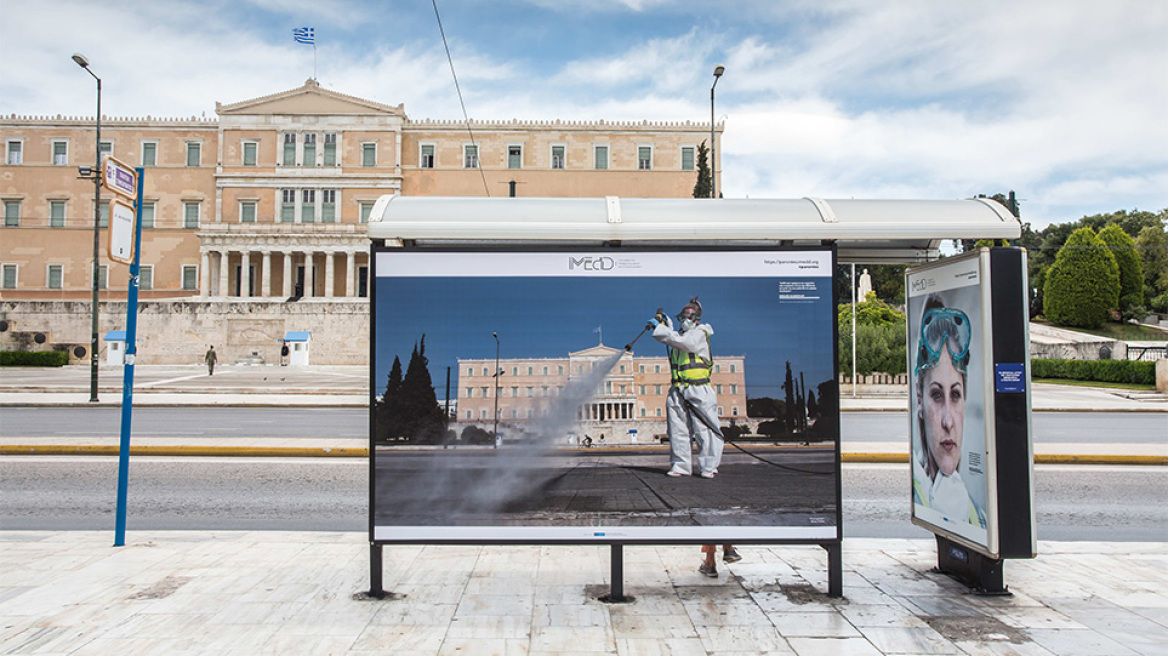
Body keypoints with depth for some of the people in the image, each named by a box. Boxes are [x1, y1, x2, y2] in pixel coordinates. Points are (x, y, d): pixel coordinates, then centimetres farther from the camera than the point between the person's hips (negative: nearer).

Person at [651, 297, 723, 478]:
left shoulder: (700, 334, -2)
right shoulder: (680, 334, 20)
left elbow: (681, 341, -18)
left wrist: (659, 328, -15)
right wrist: (665, 322, 21)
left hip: (698, 390, -6)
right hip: (677, 391, 7)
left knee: (704, 430, -5)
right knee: (678, 430, 2)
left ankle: (709, 467, 1)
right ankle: (681, 465, 8)